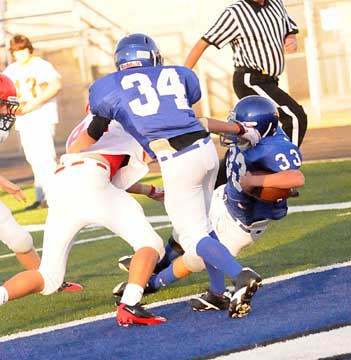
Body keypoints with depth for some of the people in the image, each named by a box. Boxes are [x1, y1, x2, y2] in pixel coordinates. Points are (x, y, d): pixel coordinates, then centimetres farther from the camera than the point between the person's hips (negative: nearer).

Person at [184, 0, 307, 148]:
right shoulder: (234, 13, -13)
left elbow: (290, 32, 19)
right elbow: (202, 44, -12)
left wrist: (292, 42, -6)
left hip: (269, 82, 8)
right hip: (250, 81, -8)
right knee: (296, 117, -16)